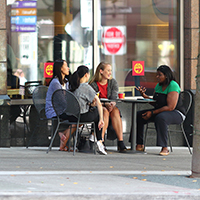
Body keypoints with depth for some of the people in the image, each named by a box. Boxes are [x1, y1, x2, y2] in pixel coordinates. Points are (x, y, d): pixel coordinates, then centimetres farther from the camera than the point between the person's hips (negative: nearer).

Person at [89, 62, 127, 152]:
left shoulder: (113, 82, 8)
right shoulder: (93, 84, -3)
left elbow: (114, 97, -5)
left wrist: (112, 104, -29)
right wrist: (106, 104, -31)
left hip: (111, 107, 3)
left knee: (116, 111, -31)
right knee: (105, 111, -35)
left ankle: (120, 141, -40)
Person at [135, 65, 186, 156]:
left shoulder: (173, 86, -18)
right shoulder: (158, 86, 8)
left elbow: (170, 107, -25)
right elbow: (155, 103, 13)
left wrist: (152, 113, -24)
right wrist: (144, 95, -3)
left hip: (176, 113, -9)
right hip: (161, 111, 9)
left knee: (160, 117, -41)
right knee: (139, 115, -6)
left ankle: (165, 148, -37)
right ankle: (139, 145, -6)